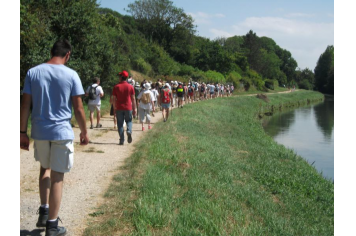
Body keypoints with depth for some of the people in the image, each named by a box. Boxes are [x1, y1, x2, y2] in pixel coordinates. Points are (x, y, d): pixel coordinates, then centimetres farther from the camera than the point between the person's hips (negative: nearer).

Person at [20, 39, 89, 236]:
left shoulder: (33, 72, 1)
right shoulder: (71, 75, -6)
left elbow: (25, 105, 0)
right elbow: (78, 109, -4)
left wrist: (23, 132, 6)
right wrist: (84, 132, 8)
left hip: (39, 131, 3)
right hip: (62, 132, -3)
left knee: (45, 169, 26)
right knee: (57, 177, 5)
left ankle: (44, 212, 24)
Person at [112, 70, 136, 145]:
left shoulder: (116, 87, 0)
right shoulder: (130, 86, 1)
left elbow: (114, 99, 0)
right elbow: (133, 99, 2)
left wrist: (114, 108, 9)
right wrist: (134, 109, 7)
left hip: (119, 108, 0)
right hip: (128, 108, 0)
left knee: (120, 123, 6)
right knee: (129, 121, 16)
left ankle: (122, 140, 3)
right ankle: (129, 131, -15)